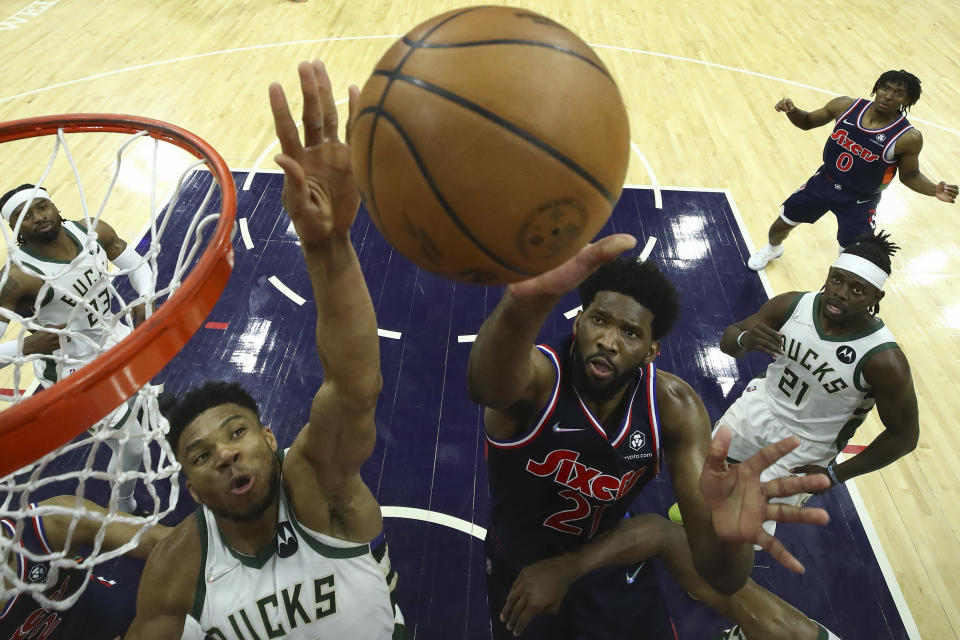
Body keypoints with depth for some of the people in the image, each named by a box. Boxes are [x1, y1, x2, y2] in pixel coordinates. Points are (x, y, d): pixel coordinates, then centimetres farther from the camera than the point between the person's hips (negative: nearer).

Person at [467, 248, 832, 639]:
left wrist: (727, 536, -52)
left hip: (610, 563, 2)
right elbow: (488, 384, -60)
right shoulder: (539, 377, -32)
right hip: (519, 568, -1)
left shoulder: (673, 408, -23)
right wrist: (523, 306, -83)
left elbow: (720, 579, -27)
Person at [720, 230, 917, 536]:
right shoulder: (793, 305, -19)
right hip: (759, 407, 4)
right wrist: (745, 339, -34)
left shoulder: (884, 359, -27)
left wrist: (835, 475, -13)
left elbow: (904, 435, -15)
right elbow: (728, 340, -9)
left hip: (804, 446, -3)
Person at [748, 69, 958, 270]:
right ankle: (773, 249, 52)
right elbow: (807, 121, 1)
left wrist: (935, 190, -25)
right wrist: (792, 111, -20)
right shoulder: (846, 106, -14)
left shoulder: (908, 138, -20)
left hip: (860, 202, -3)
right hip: (825, 181, 3)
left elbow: (909, 175, -6)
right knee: (782, 223, 16)